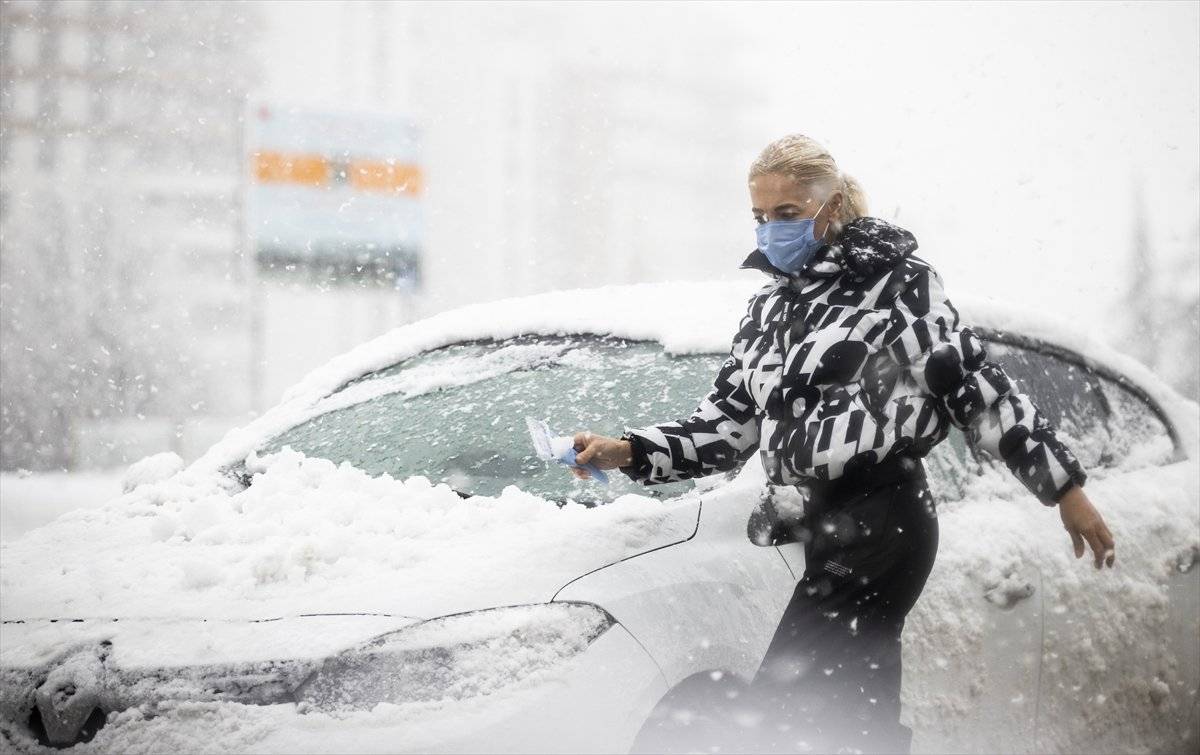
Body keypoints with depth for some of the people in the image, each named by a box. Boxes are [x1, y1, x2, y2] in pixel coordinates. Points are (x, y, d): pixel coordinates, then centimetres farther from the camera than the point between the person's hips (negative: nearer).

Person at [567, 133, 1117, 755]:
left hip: (885, 519, -8)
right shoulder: (767, 310, 18)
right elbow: (724, 429, 16)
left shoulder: (896, 282, -3)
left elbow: (979, 389, -5)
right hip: (827, 527, 8)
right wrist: (628, 452, 2)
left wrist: (1064, 487, -5)